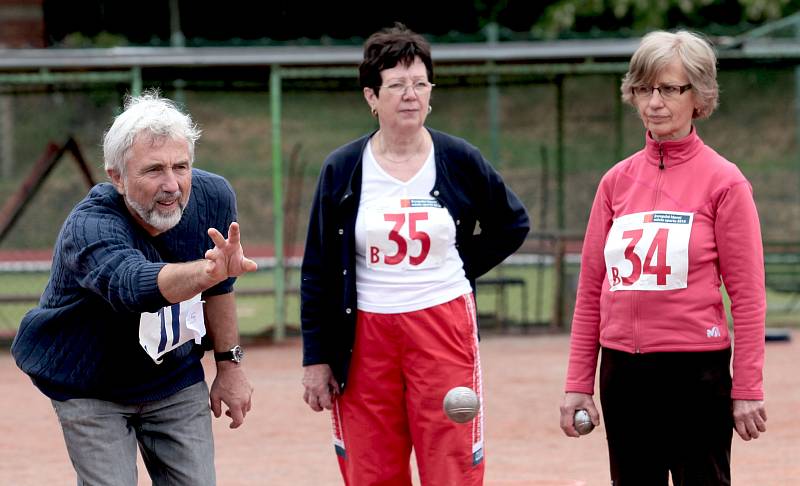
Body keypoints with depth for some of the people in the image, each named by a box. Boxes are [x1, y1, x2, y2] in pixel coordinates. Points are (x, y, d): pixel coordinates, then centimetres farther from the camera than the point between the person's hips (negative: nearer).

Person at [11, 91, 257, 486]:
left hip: (178, 381, 4)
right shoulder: (87, 230, -33)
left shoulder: (214, 197, -16)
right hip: (89, 390, -4)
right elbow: (134, 284, -55)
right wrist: (208, 271, -73)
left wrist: (229, 364, 8)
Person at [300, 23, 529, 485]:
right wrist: (316, 358, 1)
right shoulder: (343, 169, 1)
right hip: (366, 338, 1)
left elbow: (513, 224, 17)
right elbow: (318, 272, 5)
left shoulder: (460, 160, 1)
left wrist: (461, 269, 6)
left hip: (444, 329, -1)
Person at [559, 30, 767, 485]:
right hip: (622, 373, 5)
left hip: (695, 370, -5)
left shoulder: (723, 181, -4)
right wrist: (578, 383, 8)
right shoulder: (617, 180, 9)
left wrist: (747, 389, -11)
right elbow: (591, 290, 11)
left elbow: (747, 295, -6)